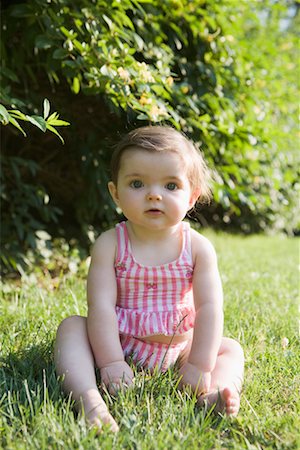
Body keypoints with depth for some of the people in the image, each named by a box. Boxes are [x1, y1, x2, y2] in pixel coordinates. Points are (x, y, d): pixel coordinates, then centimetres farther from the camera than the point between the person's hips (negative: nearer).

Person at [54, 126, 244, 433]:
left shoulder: (198, 247, -10)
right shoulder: (110, 244, -14)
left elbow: (209, 307, -15)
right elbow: (101, 306, -20)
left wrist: (200, 366, -22)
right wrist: (110, 362, -26)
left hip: (178, 347, 2)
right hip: (119, 343, -1)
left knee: (231, 349, -7)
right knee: (71, 327, -21)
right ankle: (87, 397, -40)